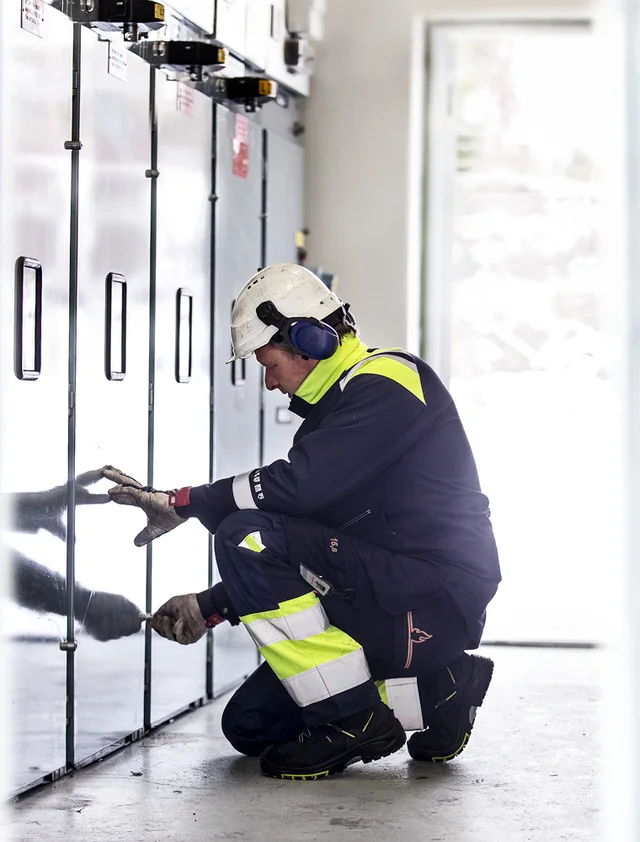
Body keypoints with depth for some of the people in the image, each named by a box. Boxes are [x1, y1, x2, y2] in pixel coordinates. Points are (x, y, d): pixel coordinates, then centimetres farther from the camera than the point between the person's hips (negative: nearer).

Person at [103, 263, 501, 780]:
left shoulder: (385, 384, -11)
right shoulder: (335, 409, 20)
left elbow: (299, 484, -25)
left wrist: (183, 503, -14)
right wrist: (210, 607, 12)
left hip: (435, 600, -10)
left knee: (248, 538, -22)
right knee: (250, 725, 6)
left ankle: (354, 719, -16)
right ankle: (429, 693, 7)